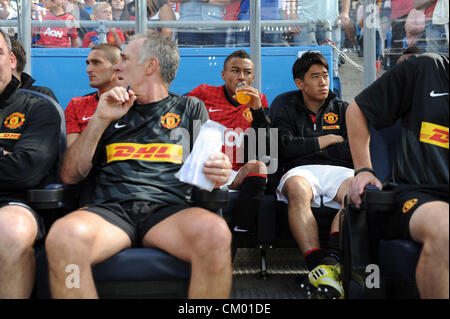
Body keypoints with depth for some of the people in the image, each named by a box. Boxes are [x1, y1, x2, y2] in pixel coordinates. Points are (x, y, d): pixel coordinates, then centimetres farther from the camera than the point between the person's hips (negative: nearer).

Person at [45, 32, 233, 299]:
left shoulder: (190, 108, 23)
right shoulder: (112, 109, 25)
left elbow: (206, 163, 14)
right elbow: (70, 175, 17)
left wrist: (219, 173, -11)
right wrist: (100, 120, 6)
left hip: (169, 209, -1)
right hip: (112, 208, 1)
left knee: (216, 232, -36)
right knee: (64, 235, -35)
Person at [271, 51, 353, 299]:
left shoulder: (343, 110, 26)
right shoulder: (287, 113, 23)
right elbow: (283, 147, 2)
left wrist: (307, 148, 2)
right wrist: (326, 141, 7)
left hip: (339, 170, 1)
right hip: (302, 170, -1)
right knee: (297, 189, -39)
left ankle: (331, 258, -46)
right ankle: (317, 264, -46)